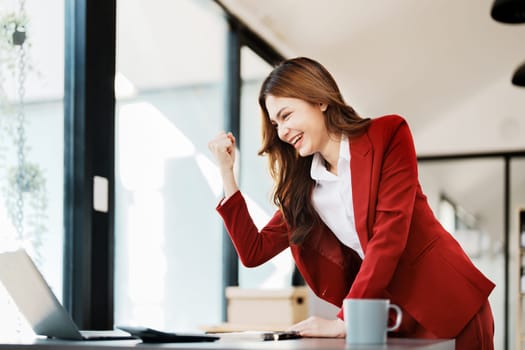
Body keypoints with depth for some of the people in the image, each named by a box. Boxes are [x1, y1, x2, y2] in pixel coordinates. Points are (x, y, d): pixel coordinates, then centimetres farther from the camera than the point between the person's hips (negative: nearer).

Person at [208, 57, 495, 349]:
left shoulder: (387, 134, -8)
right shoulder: (302, 184, 7)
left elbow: (389, 233, -16)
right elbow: (253, 252, 9)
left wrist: (345, 321, -20)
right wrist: (227, 170, 3)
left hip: (448, 307, -4)